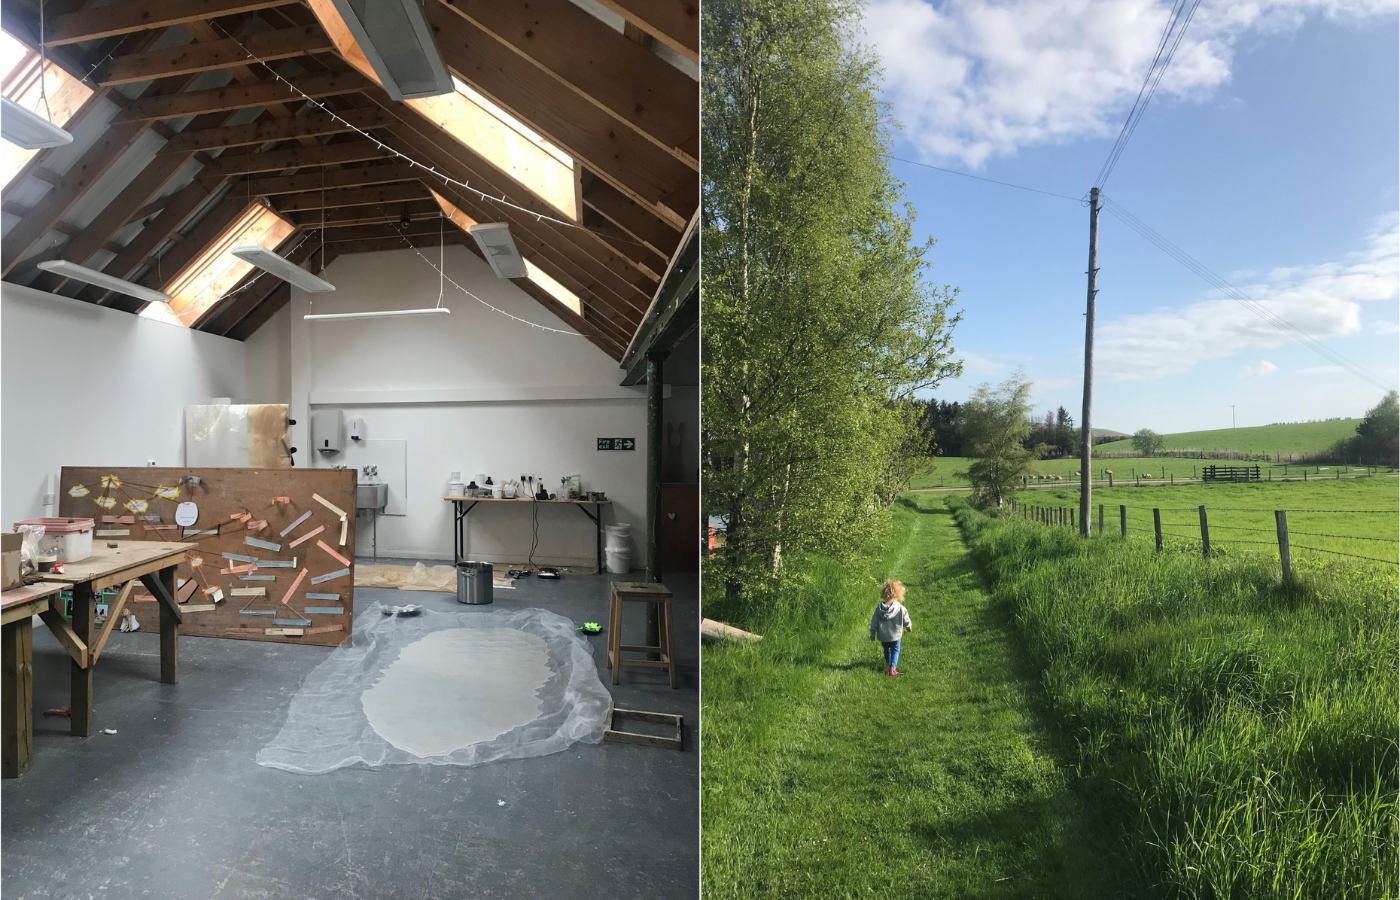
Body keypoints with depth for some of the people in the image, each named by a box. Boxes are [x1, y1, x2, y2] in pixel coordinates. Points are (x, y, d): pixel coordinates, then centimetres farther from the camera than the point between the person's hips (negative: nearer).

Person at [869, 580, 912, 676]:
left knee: (887, 650, 23)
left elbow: (874, 621, -5)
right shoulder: (900, 608, -16)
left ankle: (889, 664, 41)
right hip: (895, 635, -3)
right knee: (895, 650, 12)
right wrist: (909, 627, 19)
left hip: (883, 635, 3)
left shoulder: (879, 607, -11)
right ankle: (893, 668, 0)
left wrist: (872, 633, 6)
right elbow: (906, 620, -4)